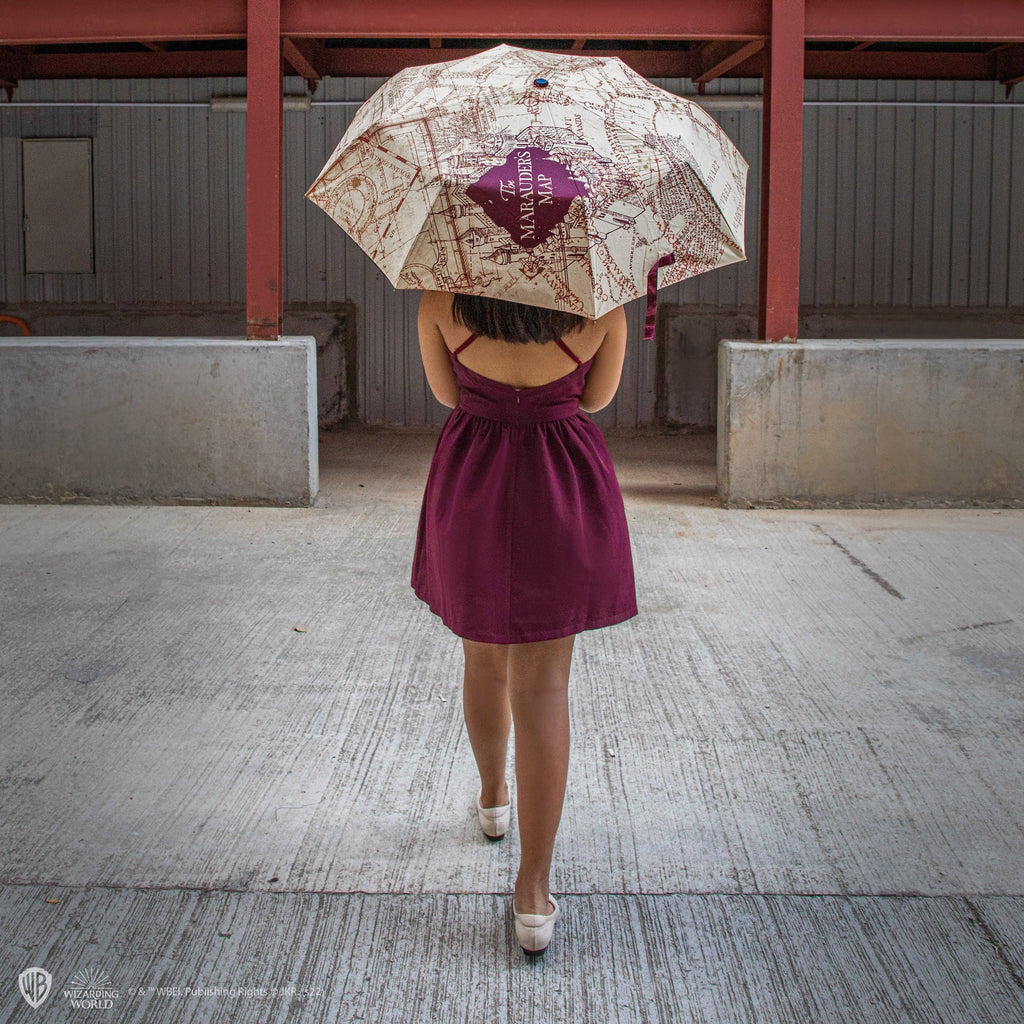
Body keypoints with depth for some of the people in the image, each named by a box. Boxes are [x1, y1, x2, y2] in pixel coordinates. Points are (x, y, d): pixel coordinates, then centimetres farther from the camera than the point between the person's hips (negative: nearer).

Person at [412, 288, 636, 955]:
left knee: (485, 656, 23)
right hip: (565, 489, -1)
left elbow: (446, 392, 4)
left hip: (472, 488, 1)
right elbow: (597, 397, 3)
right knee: (543, 684, 2)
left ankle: (494, 798, 47)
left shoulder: (443, 300, -12)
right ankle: (534, 890, 3)